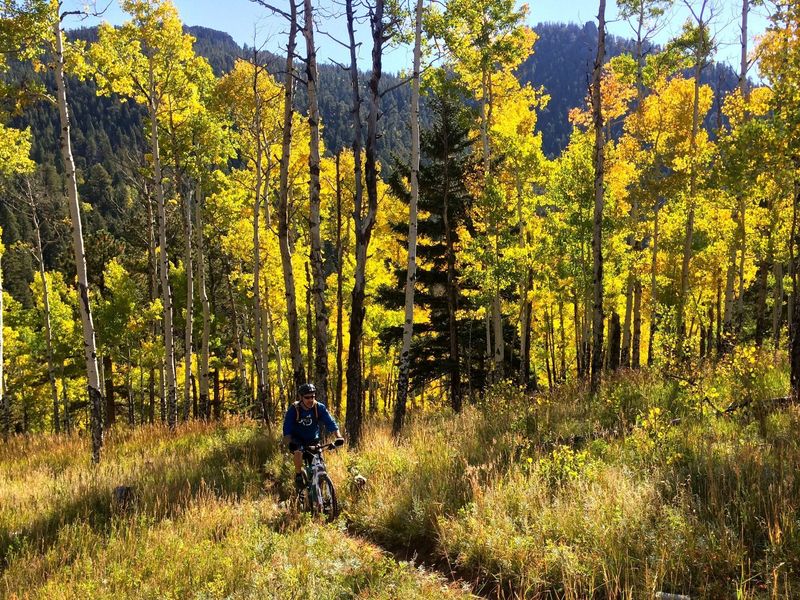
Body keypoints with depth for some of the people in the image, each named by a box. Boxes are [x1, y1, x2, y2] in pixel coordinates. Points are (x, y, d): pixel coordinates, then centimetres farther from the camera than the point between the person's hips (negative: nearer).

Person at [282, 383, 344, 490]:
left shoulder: (319, 408, -14)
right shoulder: (294, 409, -19)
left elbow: (330, 422, -21)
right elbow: (287, 428, -24)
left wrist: (338, 436, -36)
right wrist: (289, 442, -42)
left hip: (313, 440, 2)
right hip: (297, 440, -2)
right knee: (298, 451, -32)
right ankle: (298, 476, -10)